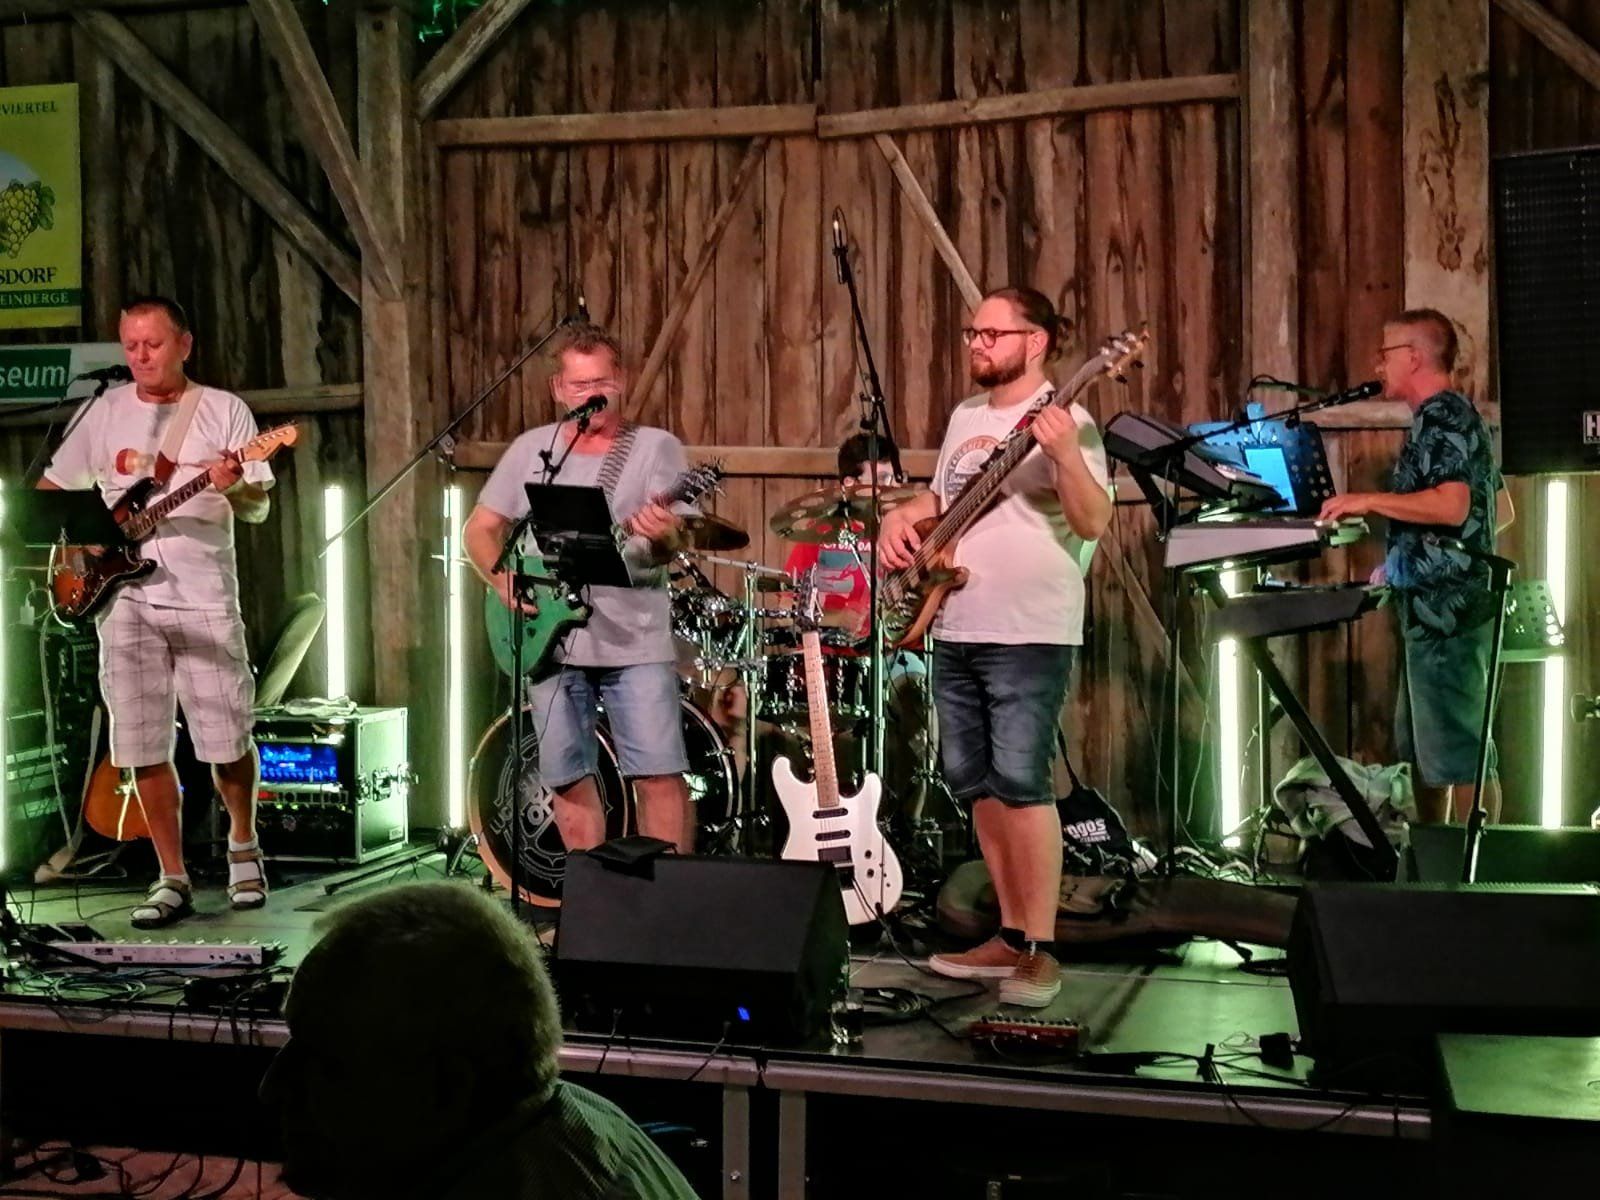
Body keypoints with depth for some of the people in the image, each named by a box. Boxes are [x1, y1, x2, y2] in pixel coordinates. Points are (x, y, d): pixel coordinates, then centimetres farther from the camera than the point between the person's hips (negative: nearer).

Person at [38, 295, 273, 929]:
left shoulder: (224, 410, 3)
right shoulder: (103, 412, 11)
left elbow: (259, 508, -2)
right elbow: (51, 489, 20)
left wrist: (235, 490, -25)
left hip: (204, 600, -3)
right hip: (124, 598, 3)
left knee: (228, 742, -3)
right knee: (142, 748, 1)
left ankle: (243, 847, 23)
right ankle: (172, 880, 12)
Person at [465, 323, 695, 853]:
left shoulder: (656, 447, 1)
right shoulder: (532, 449, 9)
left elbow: (672, 543, -10)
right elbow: (479, 529, 12)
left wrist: (663, 535, -35)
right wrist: (502, 578, -7)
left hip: (636, 641, -3)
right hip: (549, 640, 3)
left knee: (660, 776, -8)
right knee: (569, 779, 8)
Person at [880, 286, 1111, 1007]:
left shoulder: (1065, 422, -8)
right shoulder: (965, 417, 16)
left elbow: (1093, 525, -17)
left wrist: (1066, 455, -32)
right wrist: (903, 518, 7)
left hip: (1030, 635, -8)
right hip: (955, 631, 8)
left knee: (1020, 780, -13)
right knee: (972, 781, 10)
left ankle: (1040, 951, -5)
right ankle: (1012, 935, 21)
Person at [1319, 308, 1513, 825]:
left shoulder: (1442, 417, -12)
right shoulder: (1452, 417, 20)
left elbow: (1451, 506, -26)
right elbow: (1501, 510, 24)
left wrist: (1369, 501, -17)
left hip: (1445, 611, -11)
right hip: (1437, 608, 11)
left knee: (1460, 753, -8)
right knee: (1422, 750, 16)